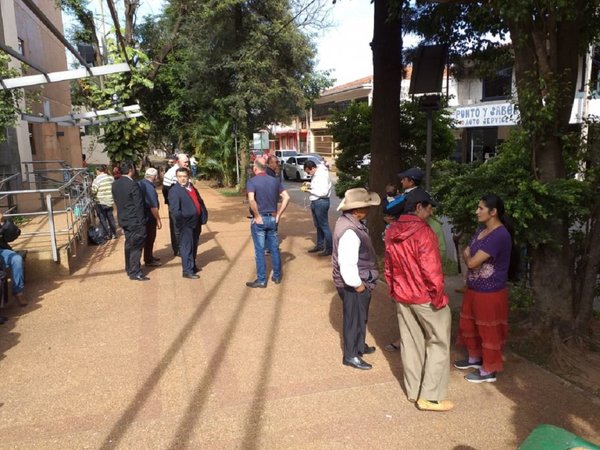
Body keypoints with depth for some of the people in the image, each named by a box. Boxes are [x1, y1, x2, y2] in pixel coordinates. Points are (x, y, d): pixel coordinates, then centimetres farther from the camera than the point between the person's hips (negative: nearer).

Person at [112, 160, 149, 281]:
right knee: (136, 247, 0)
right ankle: (135, 273, 5)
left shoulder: (115, 184, 3)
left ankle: (129, 269, 30)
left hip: (123, 219, 8)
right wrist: (142, 222, -12)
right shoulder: (133, 185, -21)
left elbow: (116, 202, 10)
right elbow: (139, 205, -19)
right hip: (135, 220, -8)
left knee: (129, 244, 19)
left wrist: (123, 214, 18)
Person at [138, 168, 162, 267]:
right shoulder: (150, 188, -24)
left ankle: (149, 257, 33)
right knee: (150, 238, 4)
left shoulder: (140, 183, 3)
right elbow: (153, 207, -25)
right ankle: (148, 260, 15)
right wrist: (158, 220, -16)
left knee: (148, 237, 21)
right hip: (149, 217, -9)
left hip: (143, 215, 9)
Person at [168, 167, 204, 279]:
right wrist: (183, 221, -21)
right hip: (185, 224, -8)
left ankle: (193, 266, 35)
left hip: (195, 222, 8)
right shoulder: (174, 190, -15)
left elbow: (199, 201, 16)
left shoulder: (191, 186, 9)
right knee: (186, 247, -1)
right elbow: (174, 210, -22)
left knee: (194, 246, 20)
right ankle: (187, 271, 7)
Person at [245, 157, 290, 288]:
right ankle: (277, 276, 24)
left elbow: (251, 200, -27)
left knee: (259, 250, 3)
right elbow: (286, 197, -2)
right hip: (272, 219, 5)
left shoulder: (252, 181, -10)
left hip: (259, 220, -4)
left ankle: (261, 280, 10)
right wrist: (278, 215, 1)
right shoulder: (275, 180, 4)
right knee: (274, 248, 14)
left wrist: (257, 216, -16)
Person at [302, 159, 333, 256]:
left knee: (324, 226, -3)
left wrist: (309, 190, -18)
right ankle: (320, 245, 29)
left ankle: (329, 248, 4)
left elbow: (323, 192, -24)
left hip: (321, 202, -9)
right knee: (318, 226, 17)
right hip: (315, 202, 9)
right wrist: (308, 187, 4)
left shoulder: (322, 175, -18)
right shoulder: (314, 175, 10)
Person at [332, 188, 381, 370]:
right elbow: (347, 265, -32)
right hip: (353, 286, -10)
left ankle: (359, 345, 46)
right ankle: (350, 355, 27)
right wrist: (357, 284, -20)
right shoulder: (349, 232, -31)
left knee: (361, 317, 26)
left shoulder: (350, 221, 2)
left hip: (360, 282, 10)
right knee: (354, 319, 9)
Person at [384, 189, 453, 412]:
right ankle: (430, 397, 12)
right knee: (438, 343, 8)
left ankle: (413, 391, 29)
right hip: (425, 297, -7)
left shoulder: (391, 231, 2)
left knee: (410, 342, 17)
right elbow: (431, 271, -23)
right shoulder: (423, 232, -22)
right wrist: (439, 298, -12)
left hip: (402, 296, 7)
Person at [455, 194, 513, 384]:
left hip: (490, 293, -9)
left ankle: (488, 370, 24)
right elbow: (469, 253, 15)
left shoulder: (500, 236, -26)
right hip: (474, 288, 9)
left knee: (488, 331, 7)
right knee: (469, 324, 22)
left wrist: (466, 255, -5)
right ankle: (474, 358, 43)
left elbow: (472, 262, -26)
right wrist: (468, 255, -7)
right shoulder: (482, 229, 5)